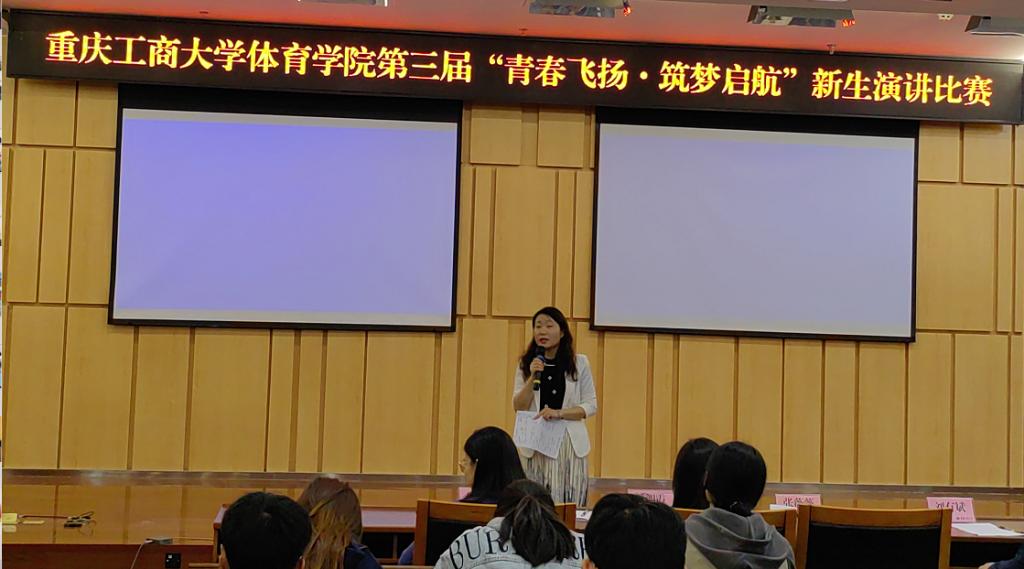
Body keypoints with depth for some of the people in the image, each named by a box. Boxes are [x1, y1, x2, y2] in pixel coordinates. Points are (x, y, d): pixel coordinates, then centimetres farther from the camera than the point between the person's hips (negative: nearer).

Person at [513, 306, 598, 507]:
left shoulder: (579, 363, 3)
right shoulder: (526, 364, 8)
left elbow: (591, 405, 2)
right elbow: (519, 408, 3)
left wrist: (559, 413, -13)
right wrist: (533, 377, -11)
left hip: (570, 443, -1)